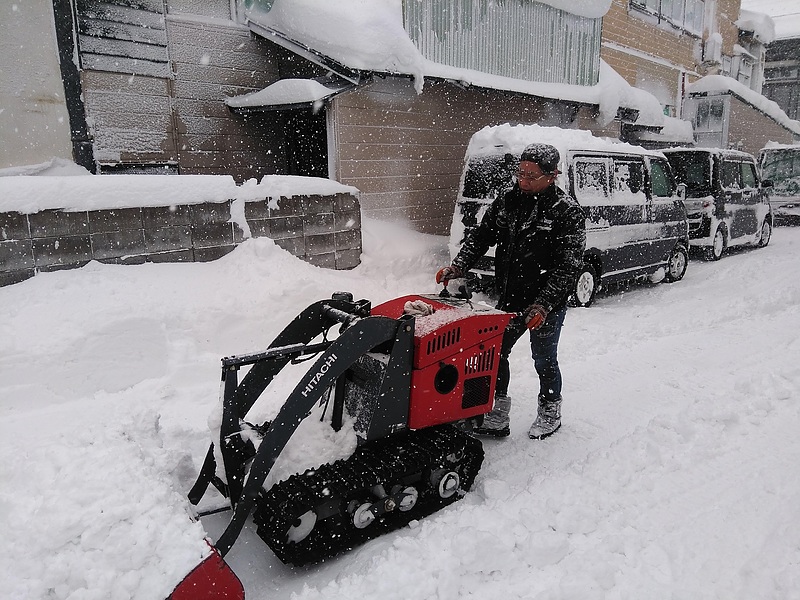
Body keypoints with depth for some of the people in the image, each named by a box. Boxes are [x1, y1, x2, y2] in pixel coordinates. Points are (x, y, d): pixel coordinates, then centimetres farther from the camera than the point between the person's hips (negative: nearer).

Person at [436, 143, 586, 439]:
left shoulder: (567, 212, -15)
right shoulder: (508, 198, 1)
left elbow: (568, 266, -18)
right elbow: (482, 235, 6)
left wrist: (543, 304, -26)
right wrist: (458, 266, -9)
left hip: (547, 306, -5)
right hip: (509, 299, 5)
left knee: (544, 360, 10)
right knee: (495, 352, 8)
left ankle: (550, 411, 34)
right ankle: (498, 414, 23)